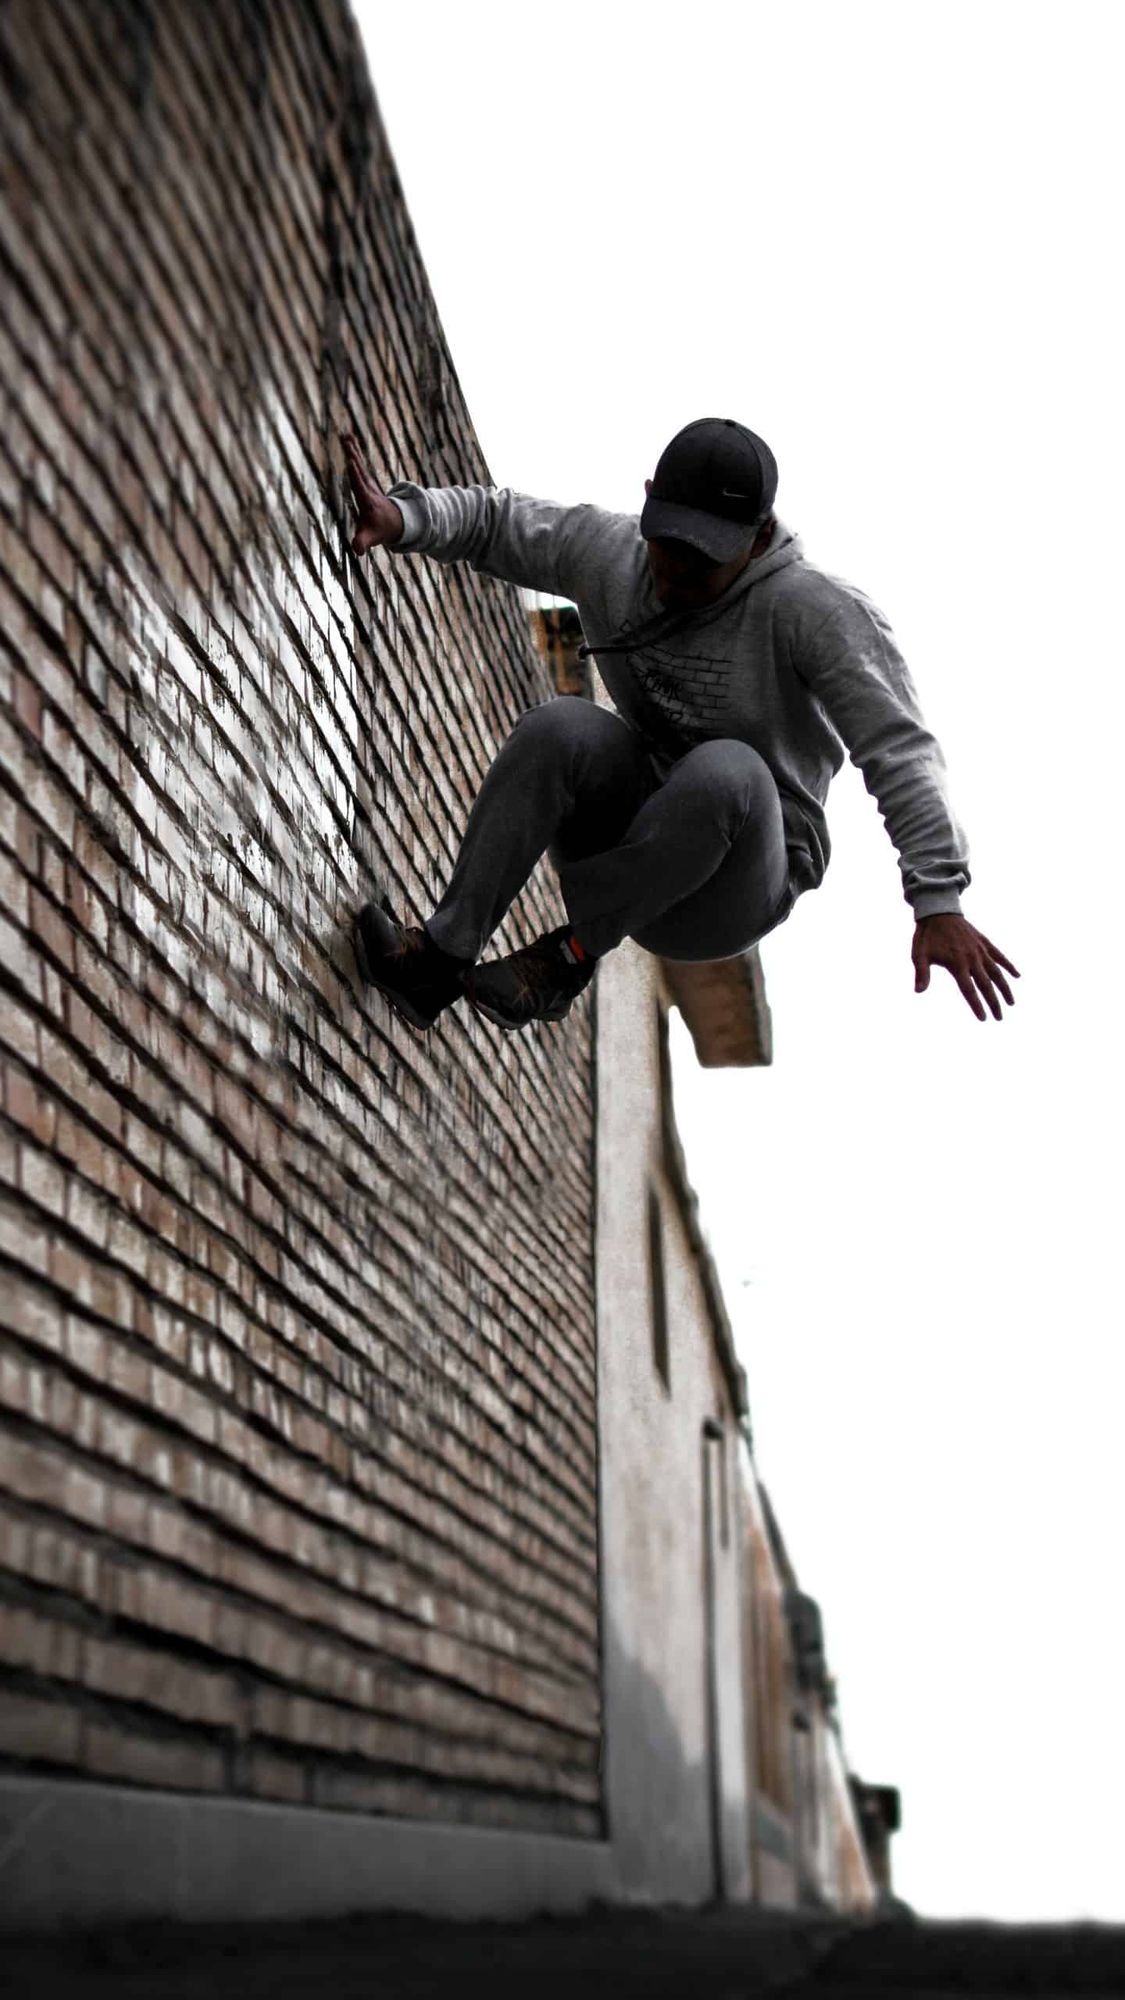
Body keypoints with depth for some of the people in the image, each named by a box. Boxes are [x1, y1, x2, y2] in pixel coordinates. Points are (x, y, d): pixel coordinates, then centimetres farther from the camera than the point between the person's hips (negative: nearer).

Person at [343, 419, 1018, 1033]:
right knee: (563, 727, -27)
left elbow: (901, 753, -21)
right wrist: (402, 516, -11)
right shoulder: (607, 549, 0)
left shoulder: (816, 611, -14)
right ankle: (442, 956, -27)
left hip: (734, 889, -3)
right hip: (626, 829, 4)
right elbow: (489, 518, 11)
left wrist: (939, 903, -32)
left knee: (724, 771, -37)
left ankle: (568, 957, -22)